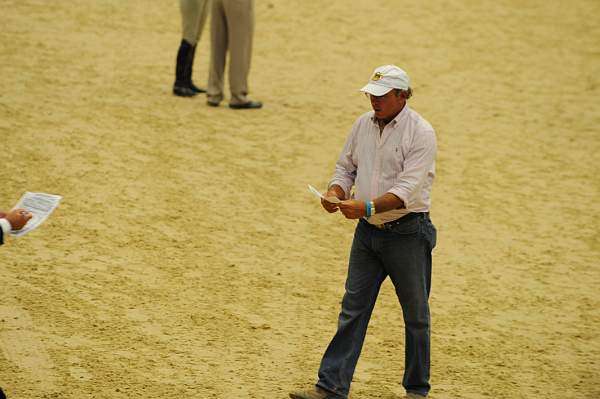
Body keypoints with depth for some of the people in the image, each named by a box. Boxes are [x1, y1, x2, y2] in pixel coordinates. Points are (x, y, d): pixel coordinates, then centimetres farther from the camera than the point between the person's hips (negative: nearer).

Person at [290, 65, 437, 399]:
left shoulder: (421, 133, -15)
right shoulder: (363, 125, 5)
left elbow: (407, 189, -23)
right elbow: (346, 168, 13)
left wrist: (368, 206, -34)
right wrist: (335, 193, -8)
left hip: (407, 233, -5)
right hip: (368, 232, 5)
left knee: (416, 315, 7)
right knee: (352, 309, 5)